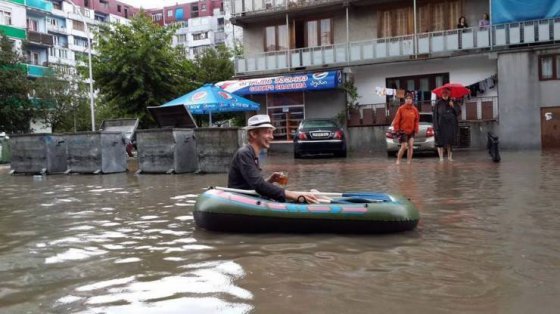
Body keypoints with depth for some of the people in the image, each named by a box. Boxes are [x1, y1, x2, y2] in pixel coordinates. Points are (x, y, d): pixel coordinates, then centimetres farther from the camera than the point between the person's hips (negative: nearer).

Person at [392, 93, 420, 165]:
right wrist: (396, 129, -8)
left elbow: (417, 120, 10)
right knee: (404, 147, -7)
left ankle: (409, 161, 9)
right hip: (403, 131, -4)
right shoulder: (401, 109, -6)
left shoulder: (414, 109, 4)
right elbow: (397, 120, -5)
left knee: (411, 146, -1)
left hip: (411, 131, 4)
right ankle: (398, 160, 10)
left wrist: (416, 129, 3)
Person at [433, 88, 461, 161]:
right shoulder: (438, 103, 0)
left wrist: (453, 106, -10)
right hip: (441, 126, -3)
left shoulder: (452, 102, 10)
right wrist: (436, 127, -10)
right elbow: (435, 116, -3)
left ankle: (450, 156, 15)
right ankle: (441, 157, 1)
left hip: (451, 125, 3)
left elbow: (458, 112, 8)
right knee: (441, 142, -4)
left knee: (450, 142, 6)